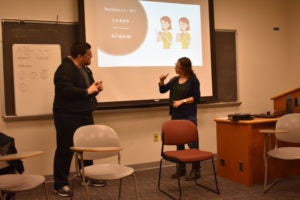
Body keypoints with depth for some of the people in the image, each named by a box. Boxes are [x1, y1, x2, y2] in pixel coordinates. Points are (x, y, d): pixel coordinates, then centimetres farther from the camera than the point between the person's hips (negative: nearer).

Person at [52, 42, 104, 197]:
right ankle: (60, 184, 10)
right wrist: (87, 91, -22)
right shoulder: (65, 69, -15)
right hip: (68, 117, -9)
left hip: (85, 115, 9)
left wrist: (96, 89, 3)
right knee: (65, 150, -1)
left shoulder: (85, 69, 15)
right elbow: (65, 90, -30)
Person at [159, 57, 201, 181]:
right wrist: (162, 81, -4)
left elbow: (196, 98, -8)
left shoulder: (193, 80, -5)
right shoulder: (174, 80, 11)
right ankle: (181, 168, 21)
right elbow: (163, 90, 14)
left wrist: (182, 101, -18)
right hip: (176, 115, 6)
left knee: (192, 142, -4)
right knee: (179, 142, 10)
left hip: (189, 116, -6)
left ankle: (196, 170, 4)